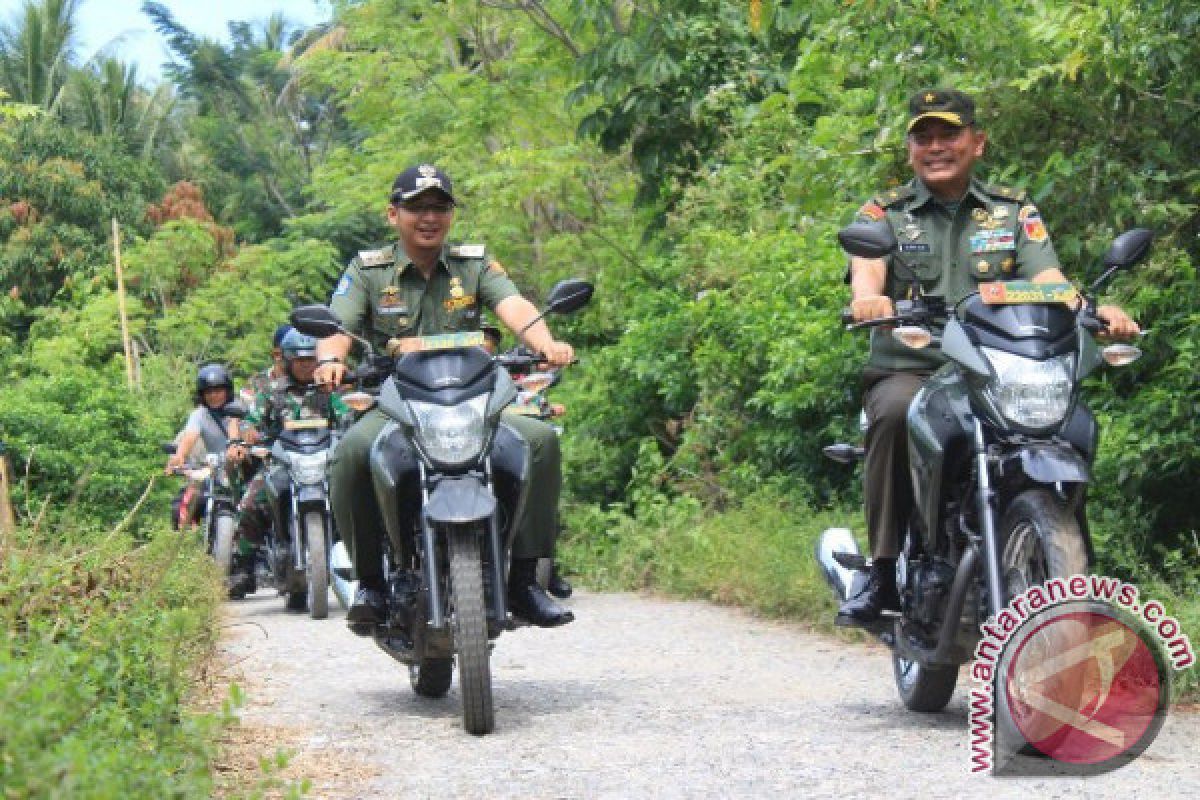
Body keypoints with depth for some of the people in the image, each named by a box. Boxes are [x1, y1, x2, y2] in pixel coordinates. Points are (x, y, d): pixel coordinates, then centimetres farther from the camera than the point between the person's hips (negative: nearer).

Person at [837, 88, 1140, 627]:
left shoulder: (1015, 210, 17)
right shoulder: (883, 213, 12)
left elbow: (1048, 279, 2)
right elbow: (866, 271, -9)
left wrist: (1097, 309, -21)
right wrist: (869, 298, -34)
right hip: (907, 371, -1)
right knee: (895, 412, -36)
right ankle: (883, 569, -25)